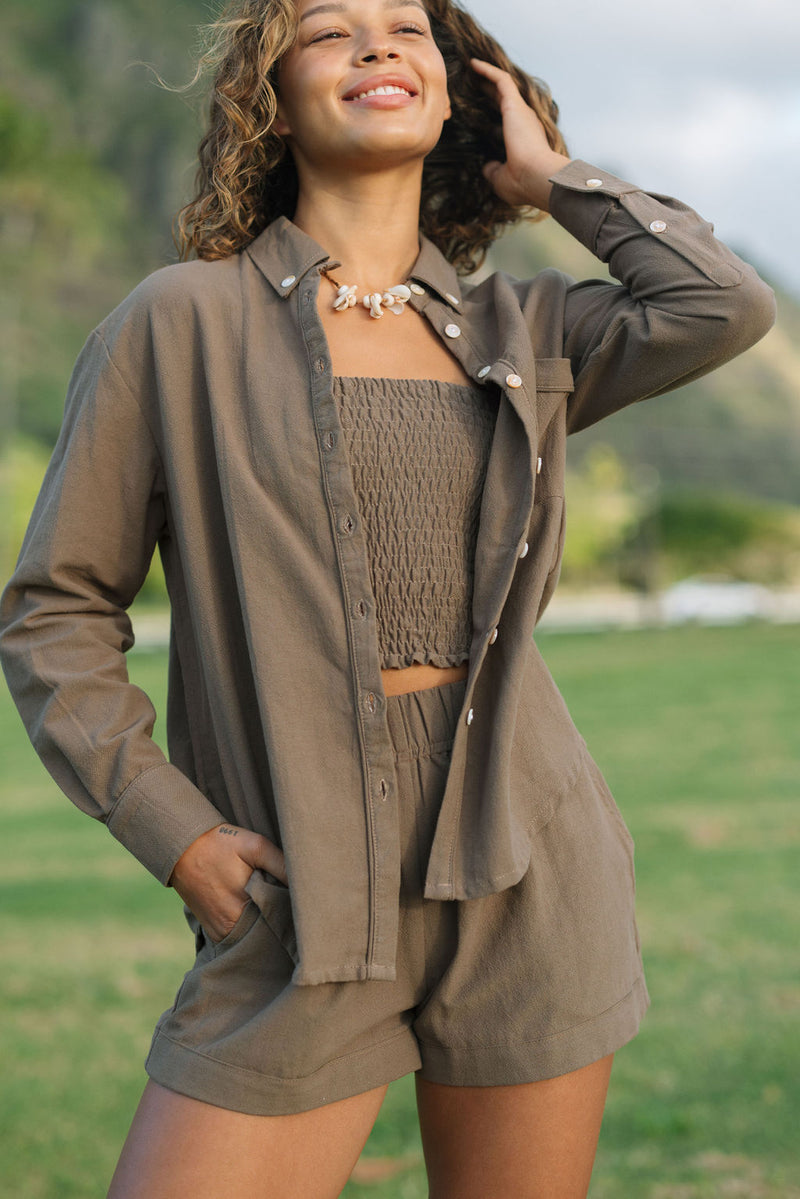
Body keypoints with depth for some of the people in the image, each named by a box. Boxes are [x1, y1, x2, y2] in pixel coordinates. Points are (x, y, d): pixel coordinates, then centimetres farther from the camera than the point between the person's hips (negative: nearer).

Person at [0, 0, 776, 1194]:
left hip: (521, 875, 3)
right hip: (302, 895, -2)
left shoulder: (524, 330, 11)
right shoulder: (183, 322, 1)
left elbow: (723, 308, -8)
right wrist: (173, 831, -8)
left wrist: (551, 177, 6)